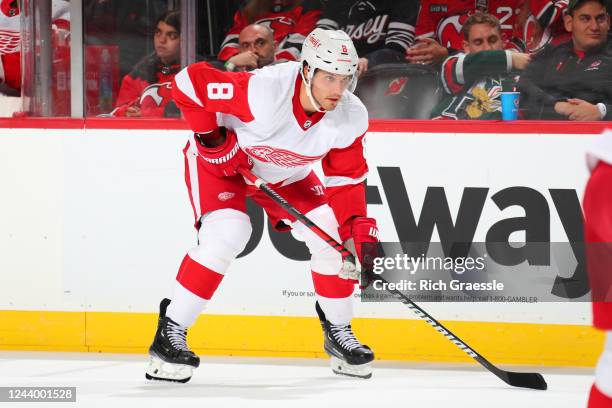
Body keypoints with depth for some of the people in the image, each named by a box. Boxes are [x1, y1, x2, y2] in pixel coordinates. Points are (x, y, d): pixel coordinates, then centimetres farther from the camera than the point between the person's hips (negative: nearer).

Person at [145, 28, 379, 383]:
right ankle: (171, 333, -16)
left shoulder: (351, 118, -22)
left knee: (331, 233, -6)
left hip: (285, 173, 5)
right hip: (219, 157, -5)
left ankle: (338, 332, 15)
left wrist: (359, 226, -22)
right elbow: (190, 81, -34)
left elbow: (347, 180, -9)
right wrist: (212, 138, -26)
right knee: (227, 233, -26)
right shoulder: (264, 91, -39)